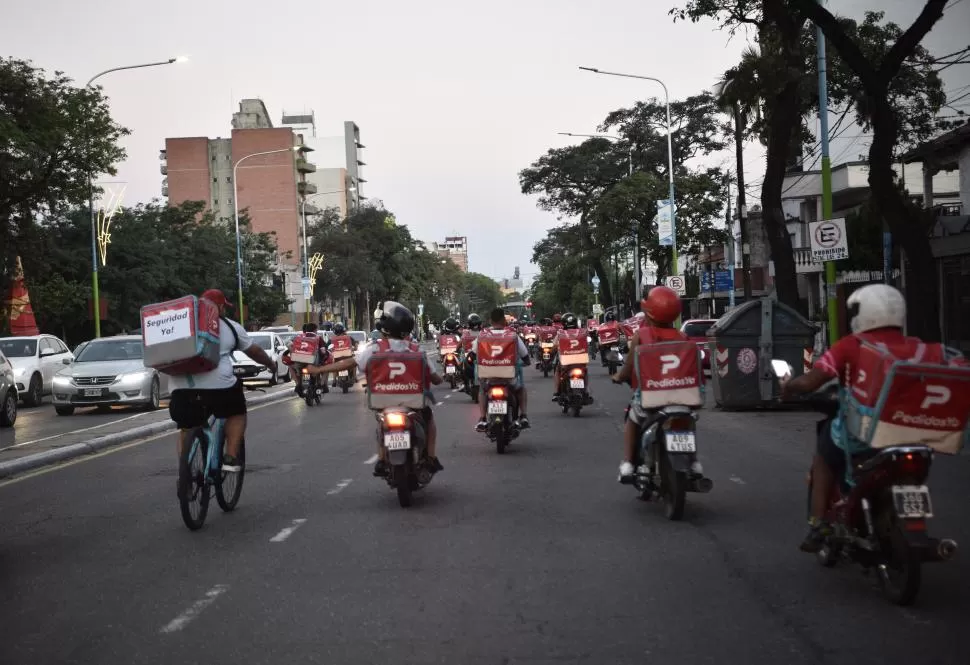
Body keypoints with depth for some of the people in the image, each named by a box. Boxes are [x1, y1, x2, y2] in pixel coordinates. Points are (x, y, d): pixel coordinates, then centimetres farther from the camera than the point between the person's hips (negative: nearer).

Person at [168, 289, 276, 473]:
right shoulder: (230, 327, 15)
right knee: (237, 413, 21)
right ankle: (230, 458, 10)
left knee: (187, 429, 19)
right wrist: (270, 364, 41)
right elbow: (254, 351, 25)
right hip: (217, 385, -3)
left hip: (181, 387, 3)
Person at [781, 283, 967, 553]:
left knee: (825, 451, 30)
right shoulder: (919, 348, 2)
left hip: (859, 438, -3)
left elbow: (809, 383, -15)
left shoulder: (851, 346, -7)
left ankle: (819, 524, 19)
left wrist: (787, 385, 7)